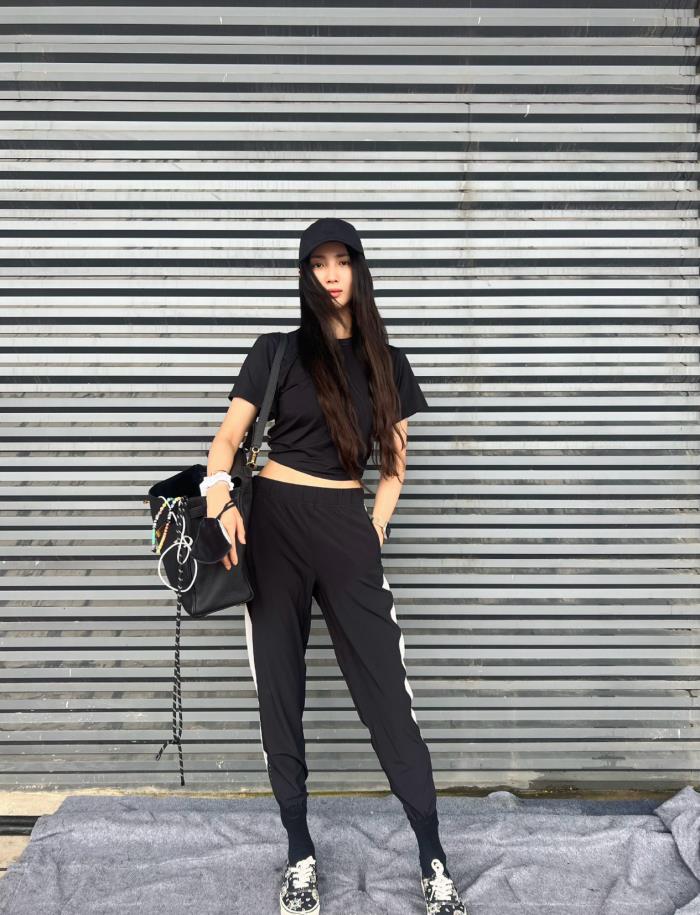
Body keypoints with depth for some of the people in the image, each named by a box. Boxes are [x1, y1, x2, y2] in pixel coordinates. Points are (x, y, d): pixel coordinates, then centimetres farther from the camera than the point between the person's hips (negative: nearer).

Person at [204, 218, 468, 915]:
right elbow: (227, 440, -1)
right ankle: (300, 856, 21)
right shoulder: (277, 351, 5)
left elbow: (394, 461, 14)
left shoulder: (387, 363, 11)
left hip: (348, 526, 1)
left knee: (387, 690, -2)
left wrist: (377, 526, 1)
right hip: (275, 521, 0)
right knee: (279, 688, 5)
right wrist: (221, 500, -21)